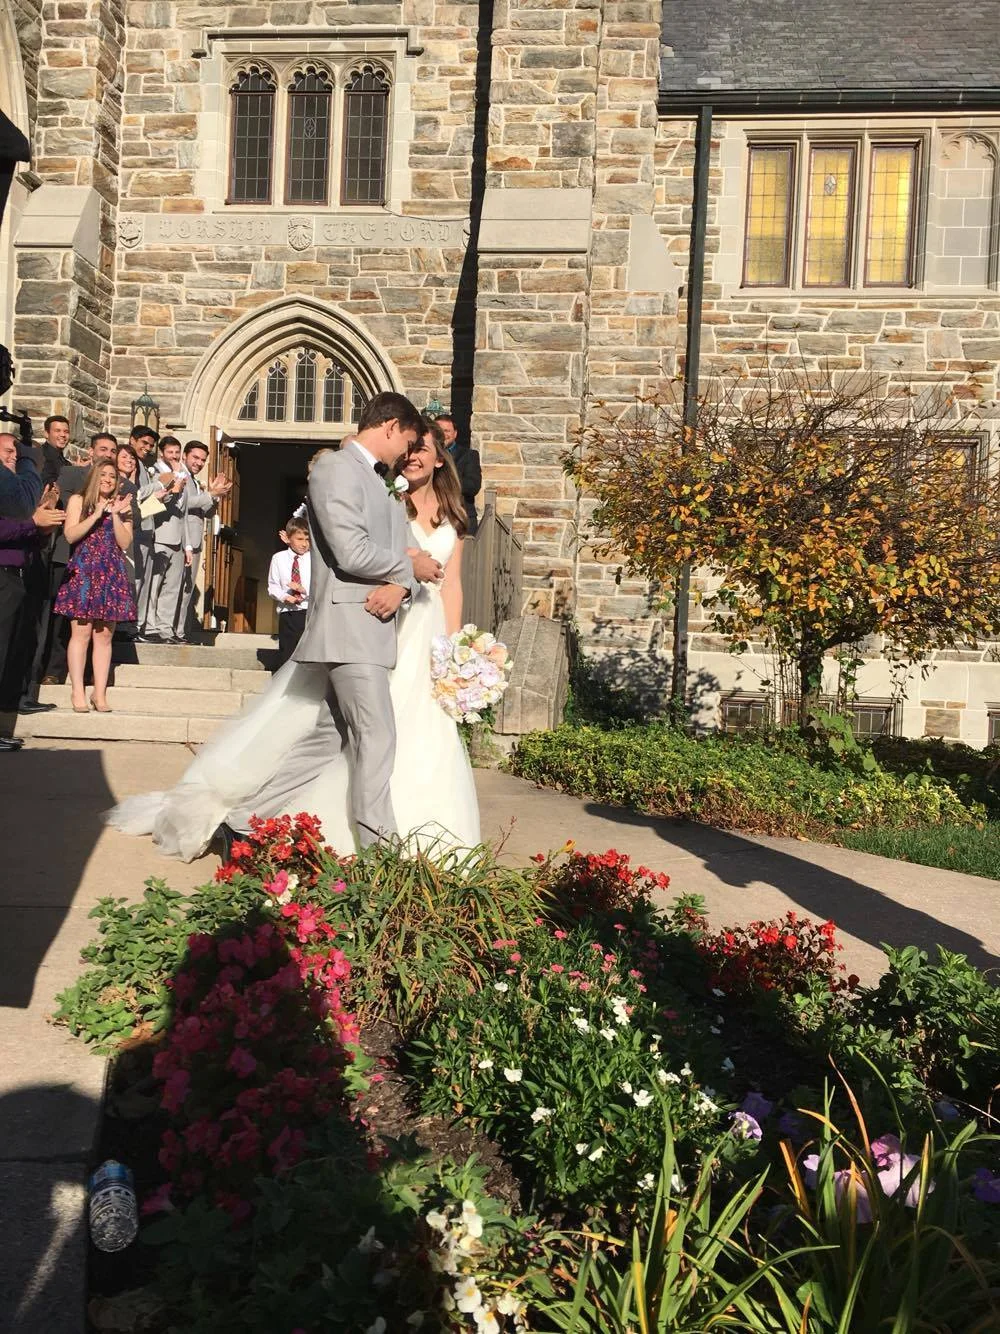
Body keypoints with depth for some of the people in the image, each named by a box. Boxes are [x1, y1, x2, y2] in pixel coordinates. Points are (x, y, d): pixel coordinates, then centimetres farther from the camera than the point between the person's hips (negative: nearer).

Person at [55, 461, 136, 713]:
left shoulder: (123, 506, 15)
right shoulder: (78, 501, 8)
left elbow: (125, 543, 5)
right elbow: (70, 536, -4)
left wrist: (115, 515, -5)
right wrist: (97, 514, -8)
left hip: (112, 575, 3)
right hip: (83, 571, -2)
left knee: (105, 635, 0)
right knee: (81, 632, -8)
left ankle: (100, 694, 2)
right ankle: (78, 693, -7)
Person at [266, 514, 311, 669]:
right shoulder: (278, 558, 3)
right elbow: (273, 586, 6)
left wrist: (304, 590, -18)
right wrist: (285, 597, -13)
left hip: (309, 612, 0)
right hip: (287, 612, 0)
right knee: (286, 652, 1)